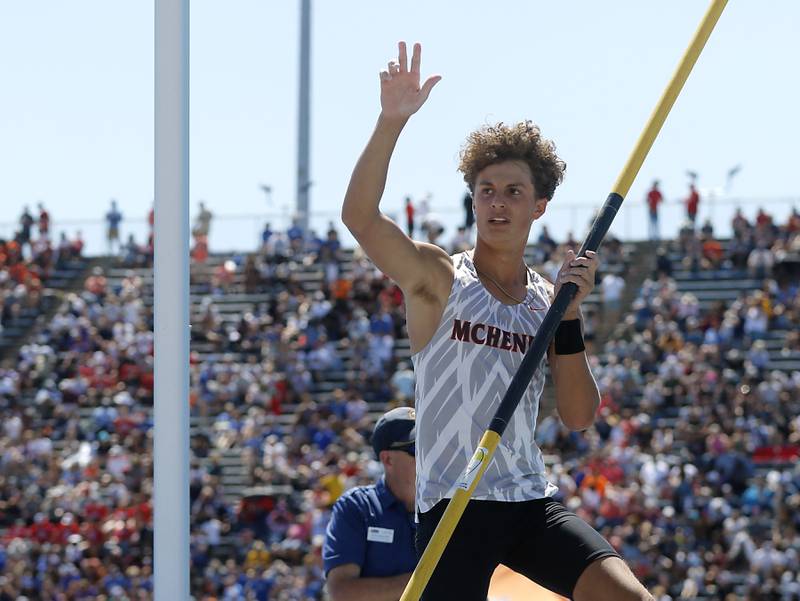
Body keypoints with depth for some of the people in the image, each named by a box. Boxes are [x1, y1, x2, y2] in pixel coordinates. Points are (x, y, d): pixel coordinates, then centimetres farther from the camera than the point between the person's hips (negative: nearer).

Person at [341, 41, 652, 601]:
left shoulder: (546, 299, 13)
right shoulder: (438, 278, 1)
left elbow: (579, 415, 5)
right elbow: (360, 216, -17)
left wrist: (570, 315, -6)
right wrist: (392, 120, -28)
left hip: (534, 504, 4)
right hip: (453, 508, -4)